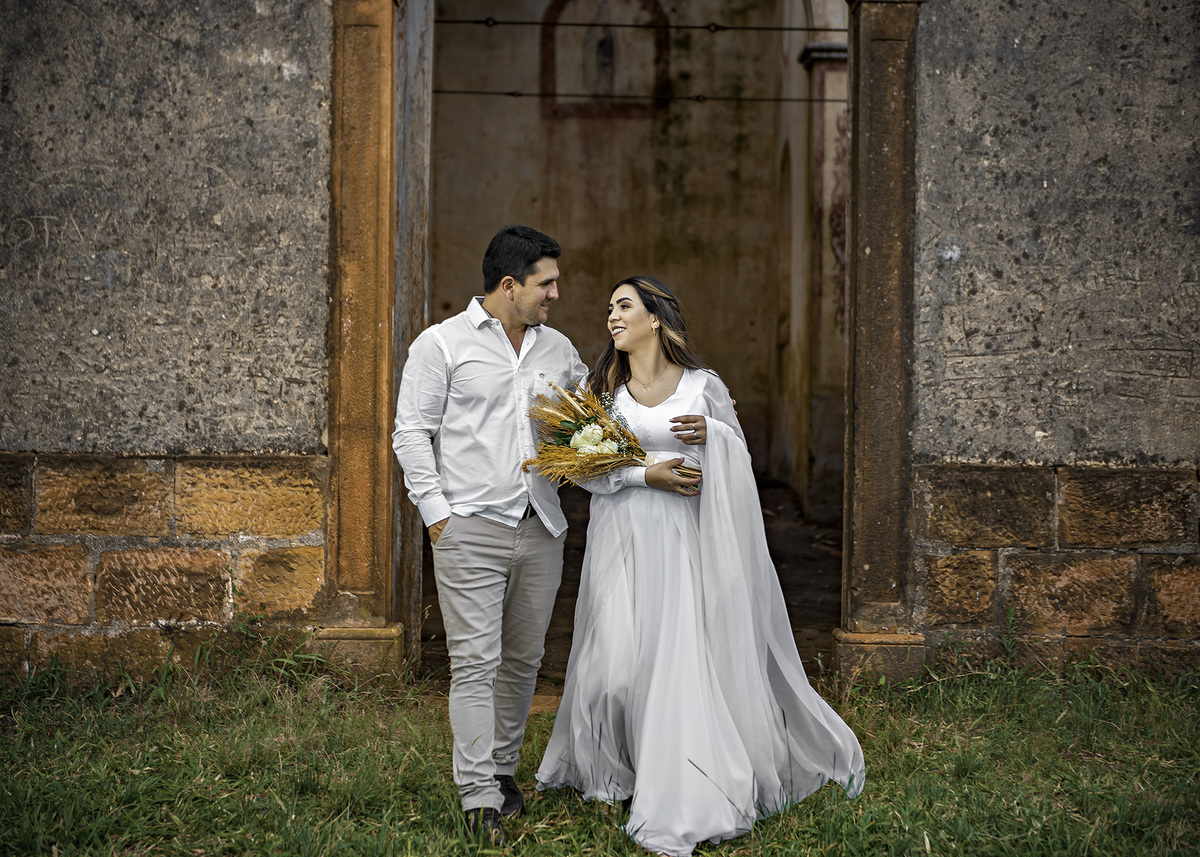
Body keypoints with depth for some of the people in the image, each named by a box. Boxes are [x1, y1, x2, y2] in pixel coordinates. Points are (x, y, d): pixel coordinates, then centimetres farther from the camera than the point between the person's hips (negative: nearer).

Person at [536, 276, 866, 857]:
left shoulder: (702, 386, 3)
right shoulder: (602, 387, 9)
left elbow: (740, 455, 6)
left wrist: (710, 435, -14)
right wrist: (646, 474, -11)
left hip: (683, 540, -2)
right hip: (621, 538, 2)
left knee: (687, 657, -6)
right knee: (619, 655, -2)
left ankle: (681, 801, 2)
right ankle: (616, 775, 19)